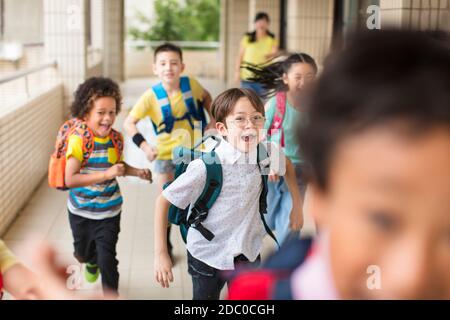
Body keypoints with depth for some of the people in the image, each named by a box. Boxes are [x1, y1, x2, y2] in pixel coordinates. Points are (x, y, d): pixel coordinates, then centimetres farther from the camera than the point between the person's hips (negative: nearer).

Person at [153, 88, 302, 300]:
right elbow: (163, 201, -16)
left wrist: (297, 205, 12)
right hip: (207, 256, -3)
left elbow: (287, 165, 14)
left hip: (249, 253, 4)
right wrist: (160, 254, -17)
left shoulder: (266, 153, -12)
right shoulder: (205, 167, -25)